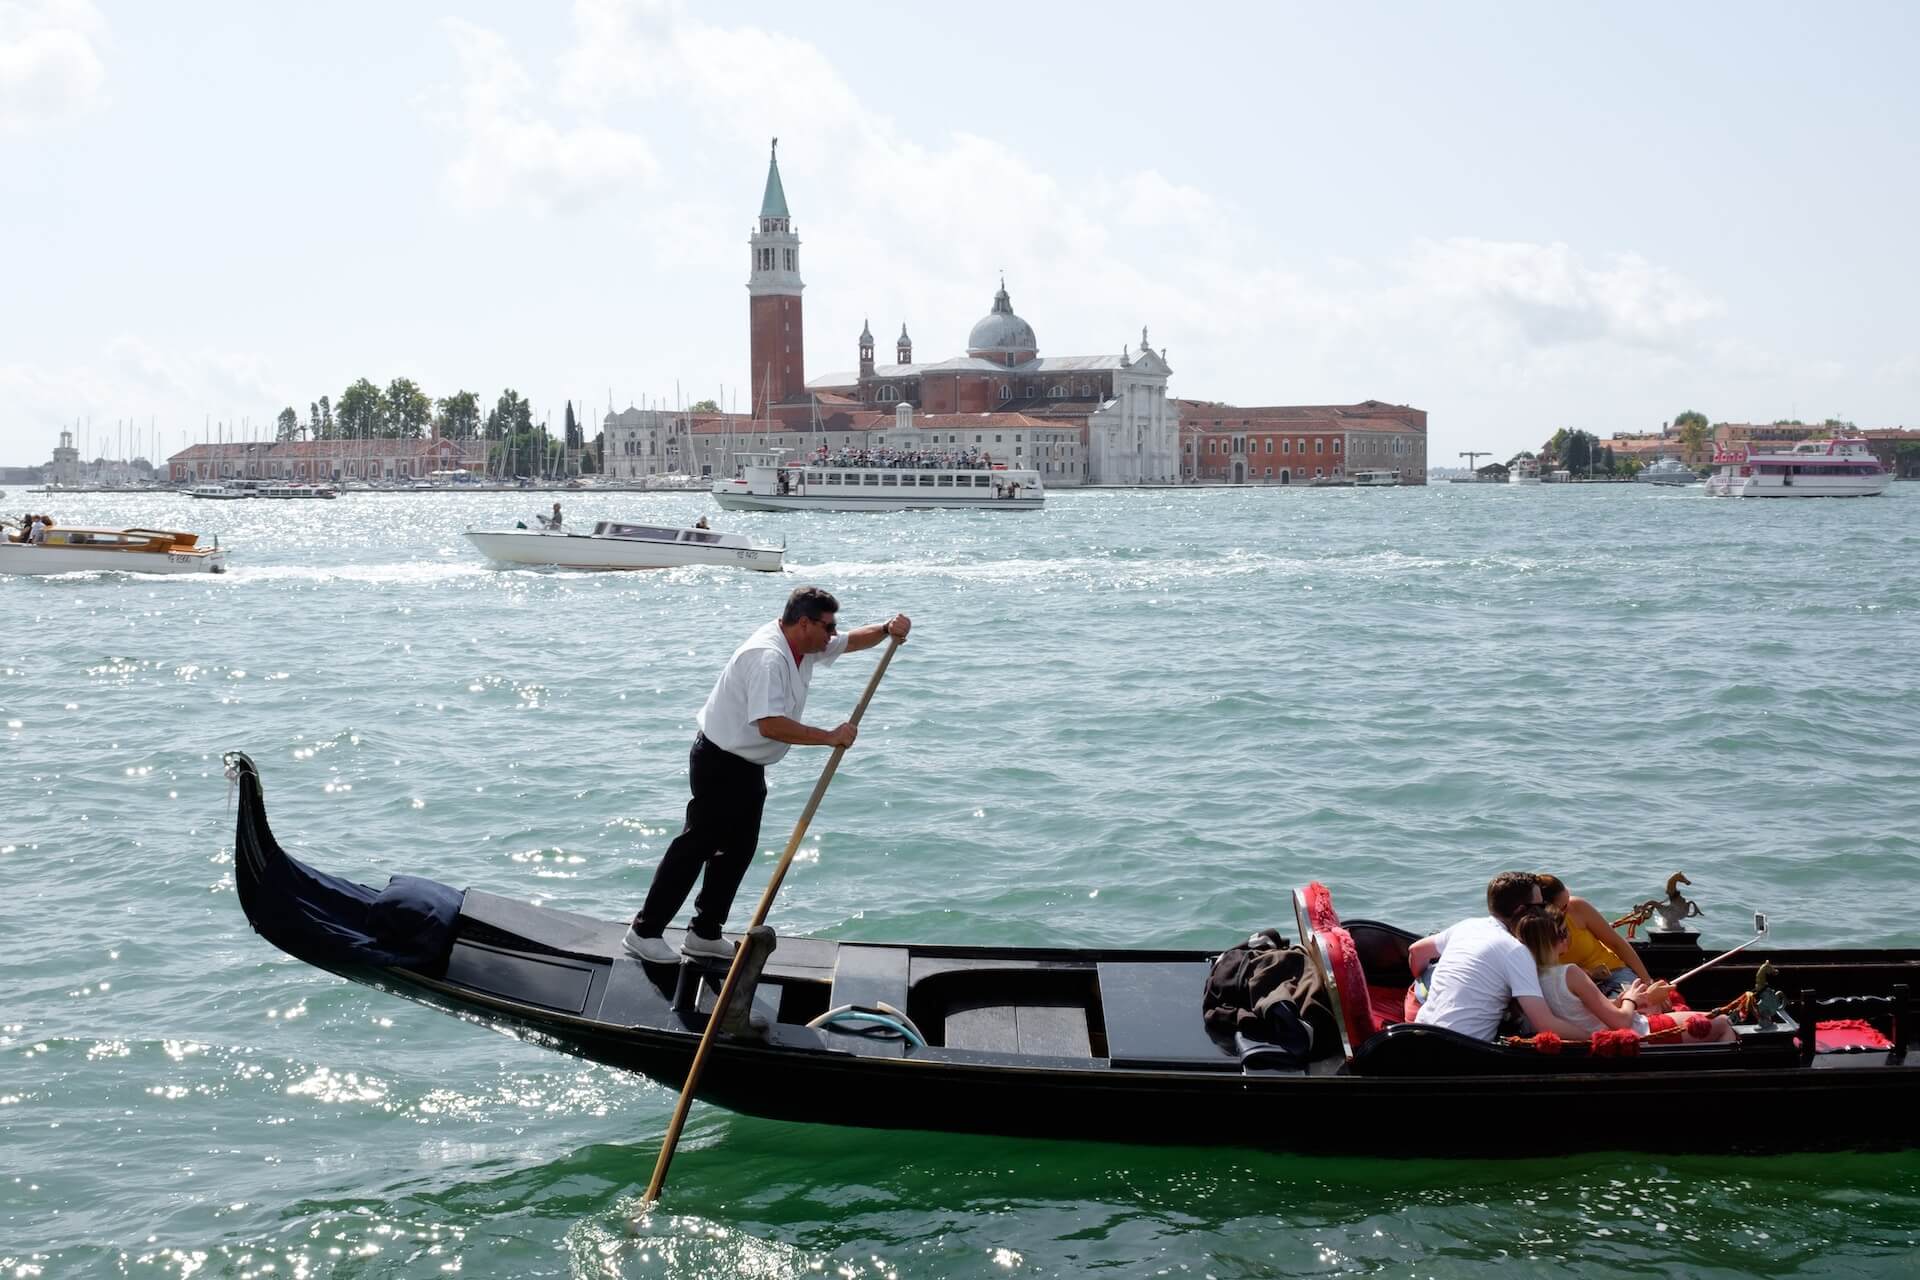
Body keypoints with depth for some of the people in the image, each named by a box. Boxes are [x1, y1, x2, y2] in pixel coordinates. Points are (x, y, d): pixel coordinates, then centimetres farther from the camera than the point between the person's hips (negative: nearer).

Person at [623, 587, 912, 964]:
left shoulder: (803, 647, 4)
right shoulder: (767, 657, -27)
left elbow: (851, 641, 18)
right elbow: (770, 724, -36)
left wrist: (887, 629, -3)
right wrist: (830, 737, -30)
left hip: (748, 766, 10)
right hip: (719, 763, -10)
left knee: (738, 849, 13)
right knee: (695, 846, -4)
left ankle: (705, 933, 22)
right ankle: (644, 931, 3)